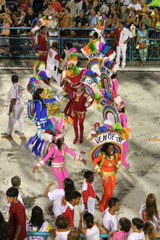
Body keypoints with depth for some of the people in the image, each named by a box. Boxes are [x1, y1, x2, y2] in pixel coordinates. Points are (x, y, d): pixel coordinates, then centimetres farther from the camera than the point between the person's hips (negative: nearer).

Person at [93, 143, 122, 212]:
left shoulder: (116, 155, -13)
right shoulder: (103, 156, -24)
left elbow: (120, 157, 11)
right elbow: (95, 161, -9)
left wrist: (117, 167, 6)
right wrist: (99, 171, -9)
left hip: (113, 175, 4)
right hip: (105, 175, -4)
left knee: (111, 193, 9)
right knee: (107, 192, -9)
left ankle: (106, 206, 31)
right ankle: (101, 203, 21)